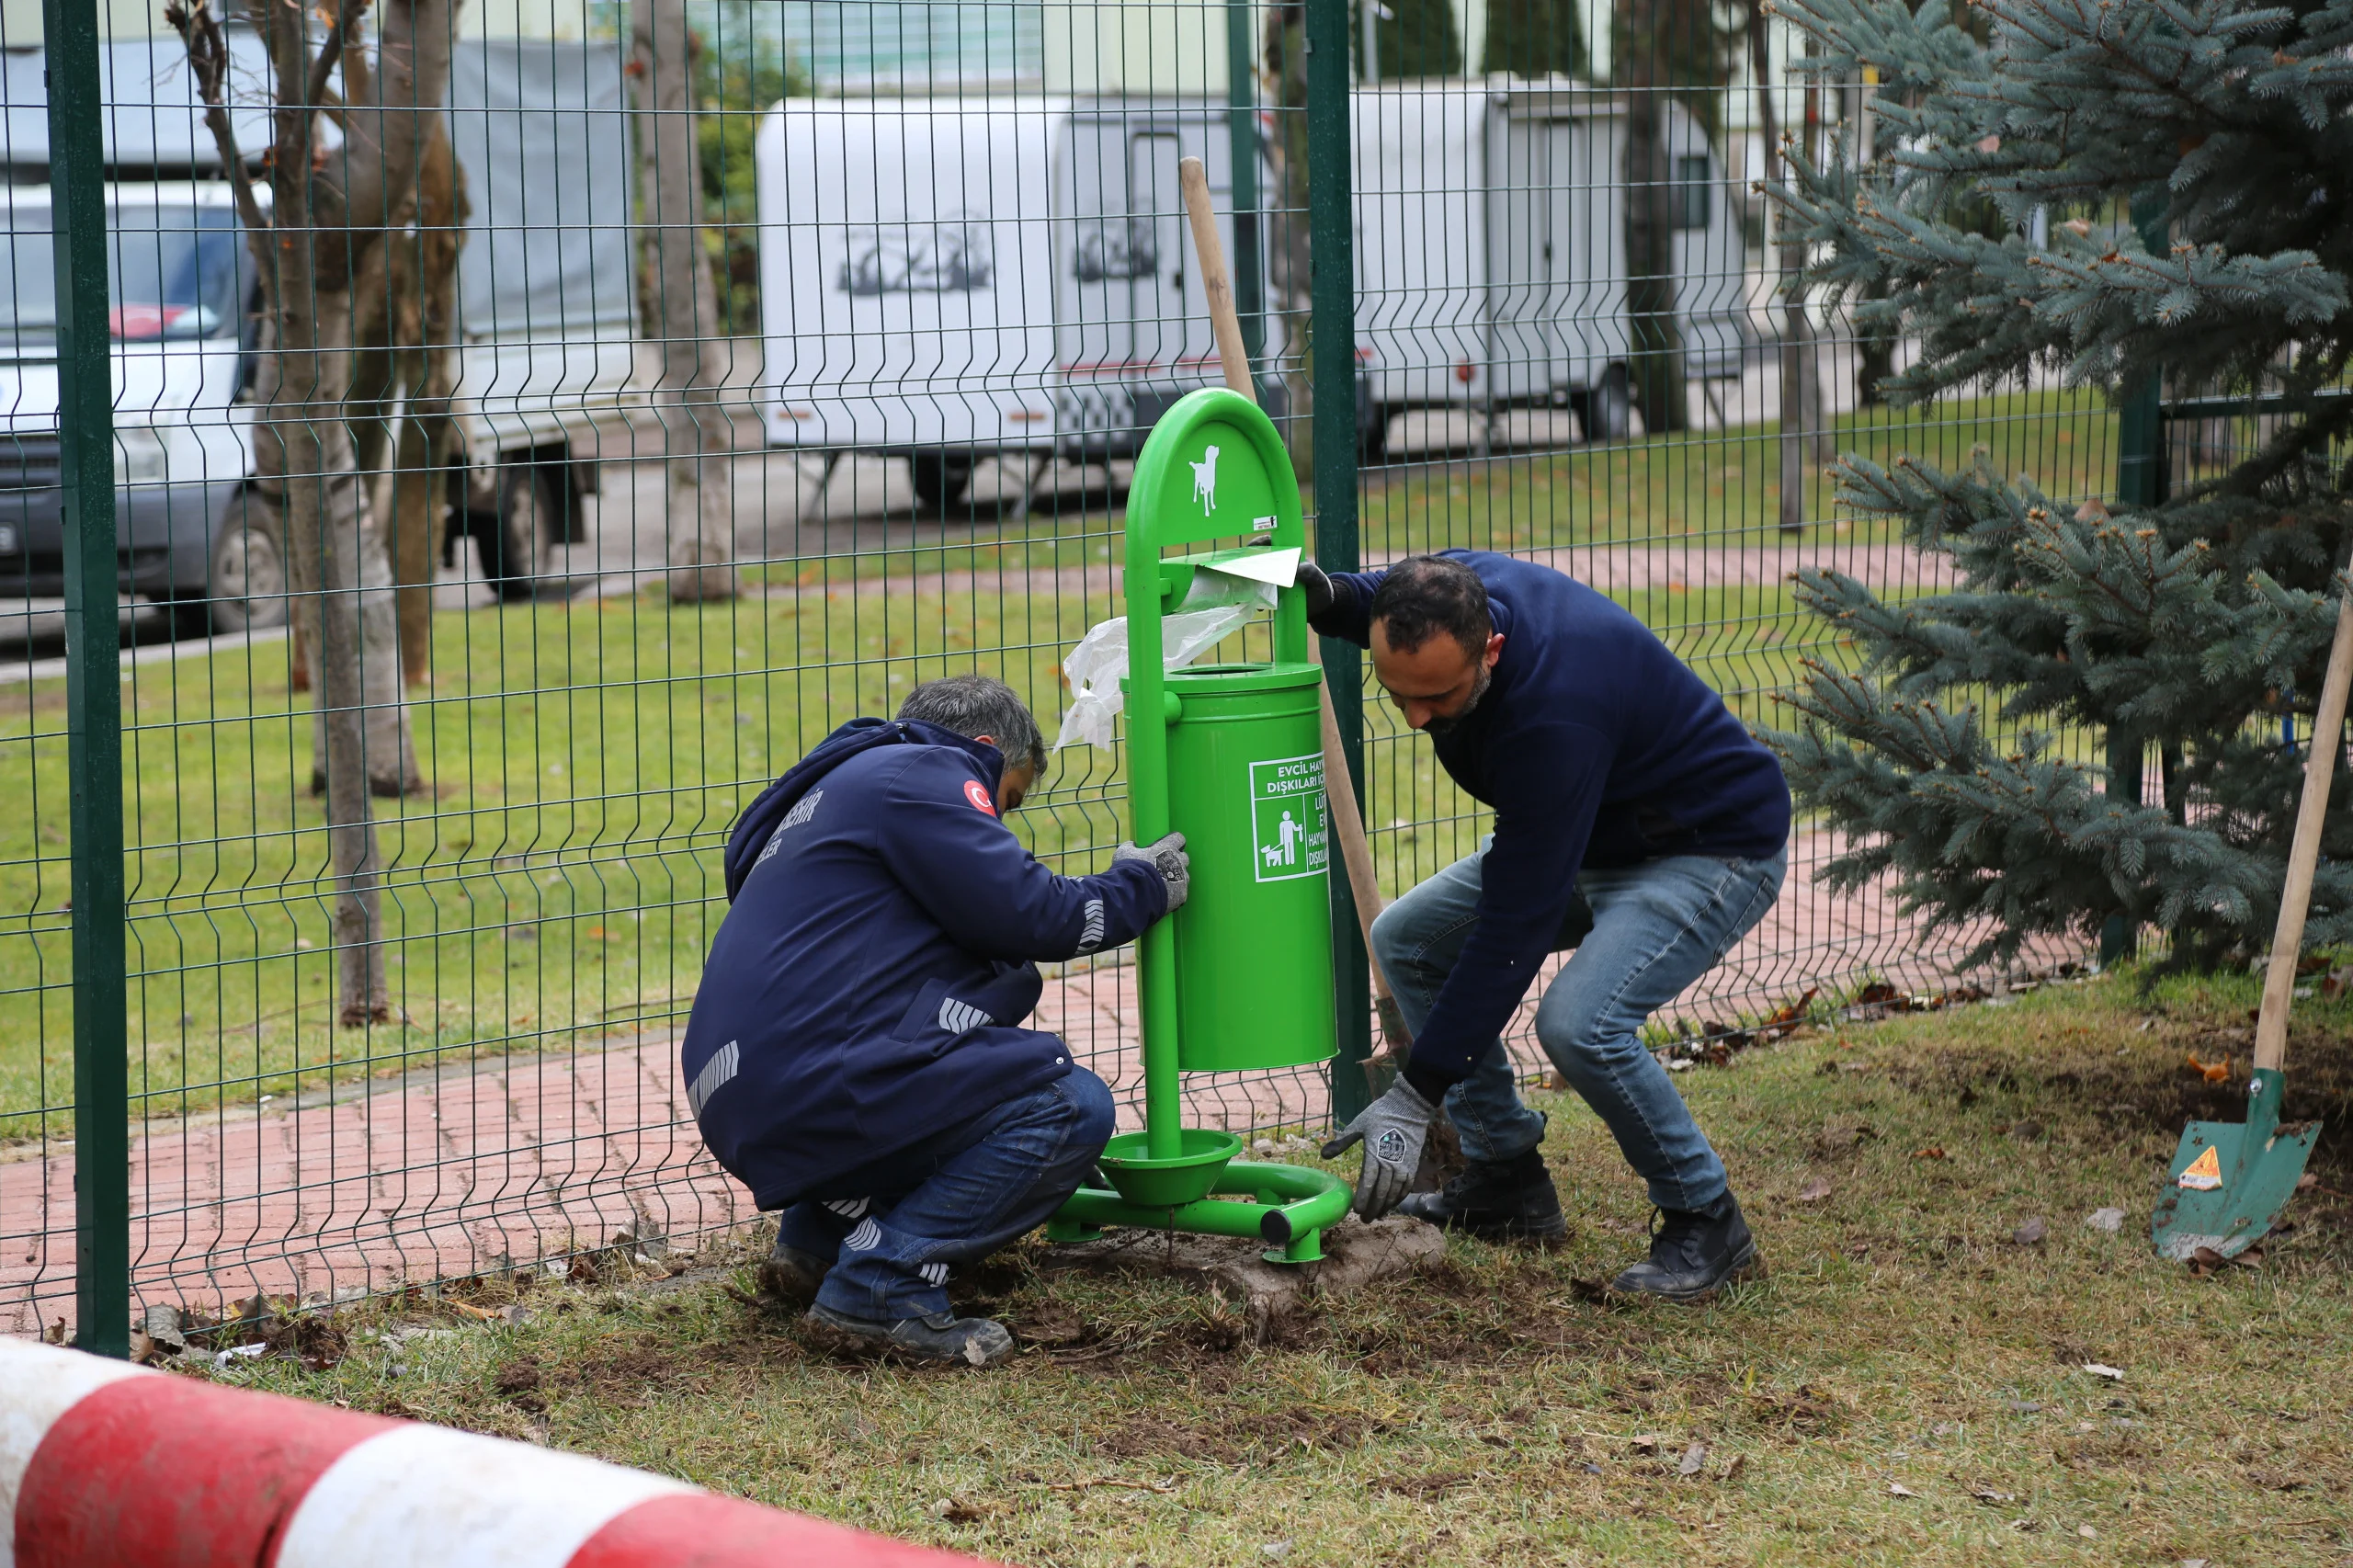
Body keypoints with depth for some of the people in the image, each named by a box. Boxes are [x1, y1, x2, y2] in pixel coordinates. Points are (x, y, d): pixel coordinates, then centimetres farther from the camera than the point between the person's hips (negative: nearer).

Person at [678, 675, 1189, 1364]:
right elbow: (1026, 912, -7)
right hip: (814, 1093, -10)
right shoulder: (920, 773, 0)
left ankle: (816, 1241, 14)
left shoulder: (852, 786, 31)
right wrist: (1145, 885, 10)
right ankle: (882, 1284, -13)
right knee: (1071, 1106, -9)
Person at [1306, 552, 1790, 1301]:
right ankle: (1507, 1179, 12)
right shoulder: (1450, 589, -17)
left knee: (1580, 1023, -31)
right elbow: (1380, 599, 13)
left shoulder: (1553, 716, -40)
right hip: (1596, 836, 9)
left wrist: (1415, 1099, -33)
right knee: (1408, 939, 4)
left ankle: (1706, 1222, -9)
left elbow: (1514, 928, -36)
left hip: (1715, 849, -9)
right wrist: (1327, 597, -13)